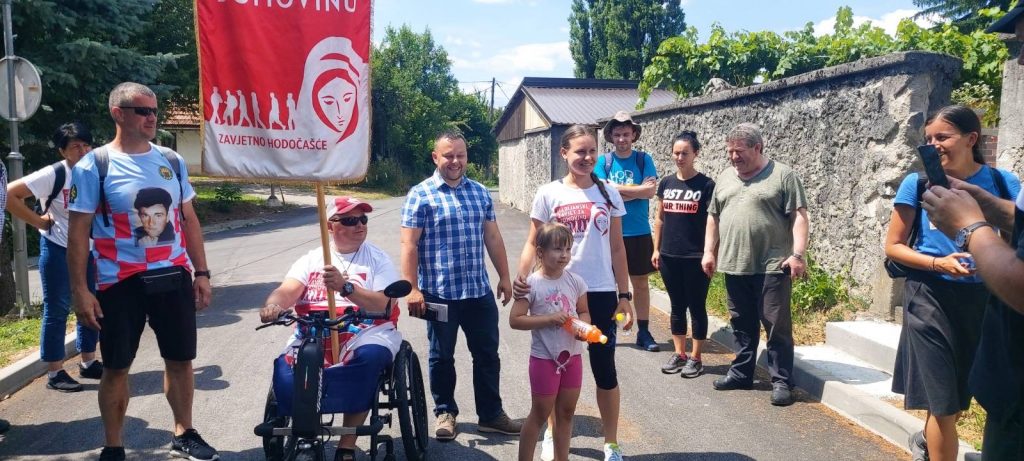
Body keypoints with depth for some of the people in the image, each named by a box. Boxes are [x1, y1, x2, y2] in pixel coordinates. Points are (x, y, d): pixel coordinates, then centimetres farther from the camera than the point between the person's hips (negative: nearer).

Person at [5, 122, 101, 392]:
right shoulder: (52, 175, -15)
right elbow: (10, 194, -17)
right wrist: (38, 221, -14)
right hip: (58, 250, -6)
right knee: (57, 310, 1)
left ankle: (88, 363, 28)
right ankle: (54, 373, 11)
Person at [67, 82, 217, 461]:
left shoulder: (171, 160, 7)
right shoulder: (93, 165, -5)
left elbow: (188, 219, 11)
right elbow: (78, 232, -6)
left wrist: (201, 272, 8)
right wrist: (80, 290, -11)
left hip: (174, 277, 4)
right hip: (121, 284, -3)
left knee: (180, 359, 11)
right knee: (116, 367, 7)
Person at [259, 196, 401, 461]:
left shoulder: (378, 259, 5)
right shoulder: (311, 259, 13)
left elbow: (384, 306, -9)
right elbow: (287, 292, -2)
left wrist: (346, 287, -25)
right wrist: (272, 305, -27)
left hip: (364, 335, -1)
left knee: (369, 358, -35)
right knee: (285, 374, -26)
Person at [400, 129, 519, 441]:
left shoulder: (481, 193, 10)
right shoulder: (420, 194, -5)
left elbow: (493, 237, 14)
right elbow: (409, 245, -9)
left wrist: (504, 276, 11)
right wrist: (412, 289, -15)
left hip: (480, 291, 4)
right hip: (439, 293, -4)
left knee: (487, 355, 11)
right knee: (442, 357, 10)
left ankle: (491, 414, 24)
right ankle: (445, 412, 28)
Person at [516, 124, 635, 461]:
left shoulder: (608, 193, 2)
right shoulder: (548, 194, -3)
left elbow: (617, 248, 6)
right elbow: (534, 244, -1)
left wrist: (624, 296, 3)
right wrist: (521, 277, -21)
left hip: (600, 293, 1)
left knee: (605, 371, 8)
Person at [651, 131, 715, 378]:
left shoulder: (706, 185, -6)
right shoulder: (666, 183, 7)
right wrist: (656, 249, 10)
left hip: (695, 258, -4)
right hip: (669, 256, 4)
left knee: (697, 306, 5)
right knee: (677, 306, 13)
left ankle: (696, 358, 15)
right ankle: (679, 354, 23)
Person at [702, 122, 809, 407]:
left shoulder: (783, 175, -3)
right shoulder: (725, 178, 14)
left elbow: (799, 217, -8)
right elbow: (713, 217, 18)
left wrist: (797, 254, -16)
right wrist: (709, 252, 13)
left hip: (772, 266, -5)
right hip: (734, 266, 5)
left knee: (777, 325, -1)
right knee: (742, 324, 13)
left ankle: (780, 381, 8)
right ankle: (741, 373, 24)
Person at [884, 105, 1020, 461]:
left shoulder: (1003, 184, -1)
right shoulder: (918, 183, -5)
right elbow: (893, 246, -3)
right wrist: (938, 264, -18)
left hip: (982, 299, 3)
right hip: (931, 298, -3)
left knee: (963, 397, 19)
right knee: (944, 404, 0)